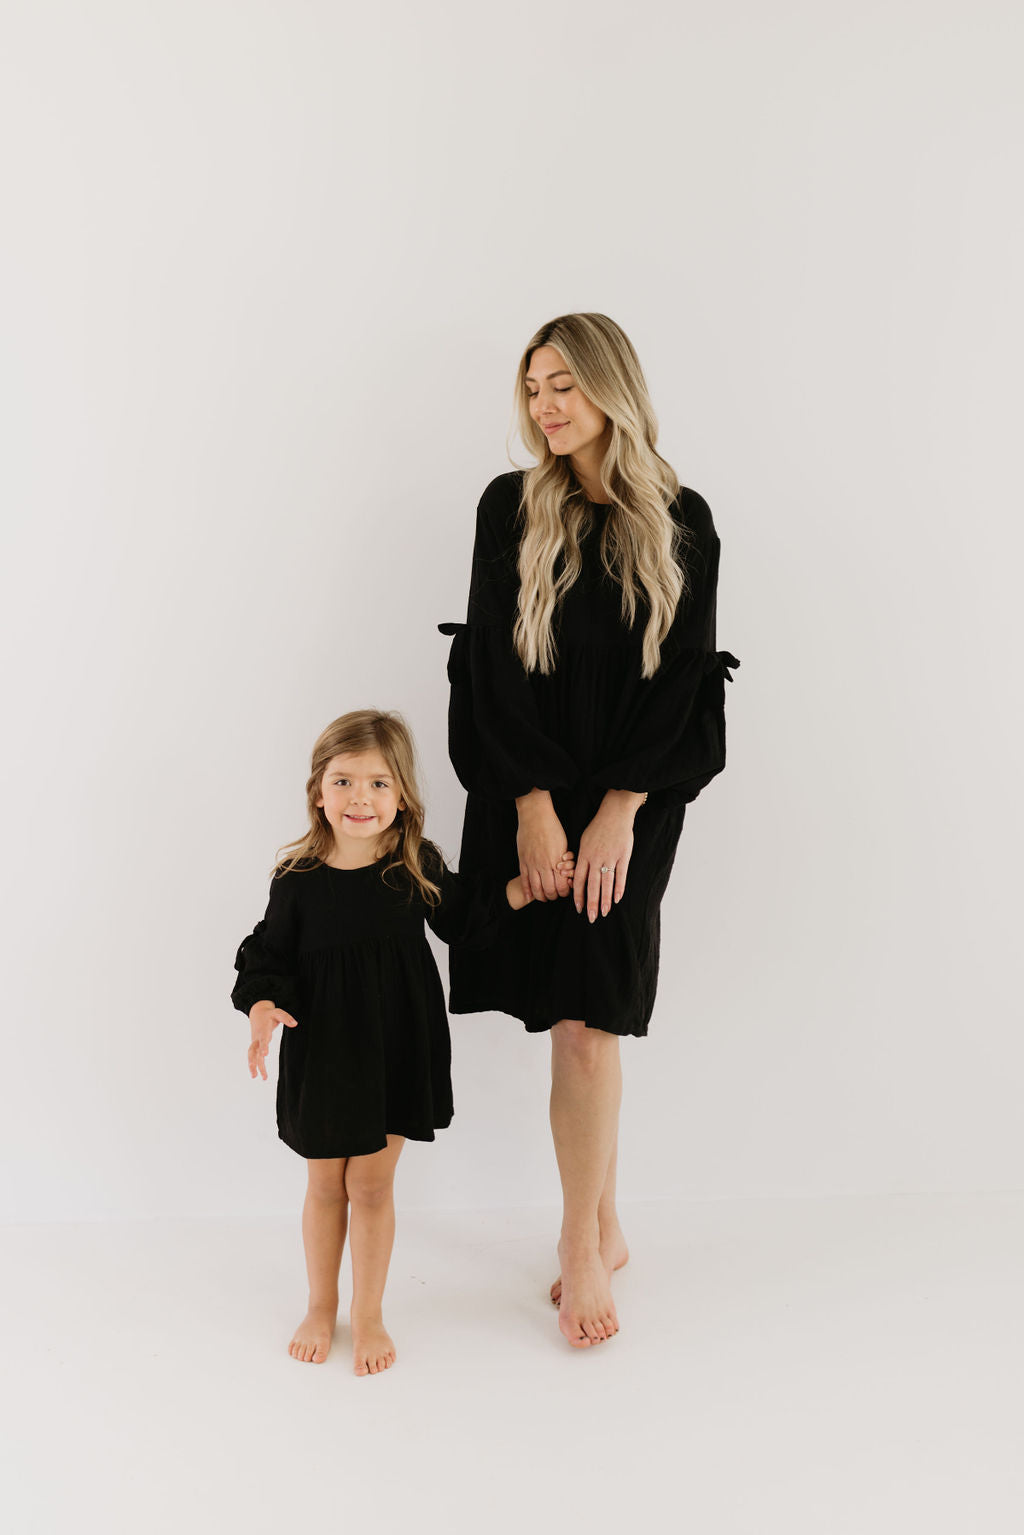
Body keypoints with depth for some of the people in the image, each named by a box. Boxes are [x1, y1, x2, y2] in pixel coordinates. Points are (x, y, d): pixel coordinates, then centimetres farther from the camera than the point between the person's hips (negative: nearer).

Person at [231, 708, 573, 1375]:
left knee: (371, 1183, 8)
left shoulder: (418, 868, -7)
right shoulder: (298, 877, -11)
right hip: (322, 1051, 0)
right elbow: (268, 955, -3)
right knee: (326, 1184, 14)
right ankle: (321, 1308, 37)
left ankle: (369, 1315, 29)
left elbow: (467, 918, 9)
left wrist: (524, 889, -2)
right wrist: (263, 1009, -20)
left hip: (397, 1049, 0)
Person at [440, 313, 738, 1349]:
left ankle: (583, 1246, 9)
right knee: (577, 1020, 5)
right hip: (526, 789, 1)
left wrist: (618, 810, -12)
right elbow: (496, 661, -3)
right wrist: (536, 806, -11)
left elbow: (680, 673, -3)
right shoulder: (510, 507, 4)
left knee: (586, 1020, -6)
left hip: (631, 796, -1)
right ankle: (601, 1233, 22)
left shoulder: (680, 523, 3)